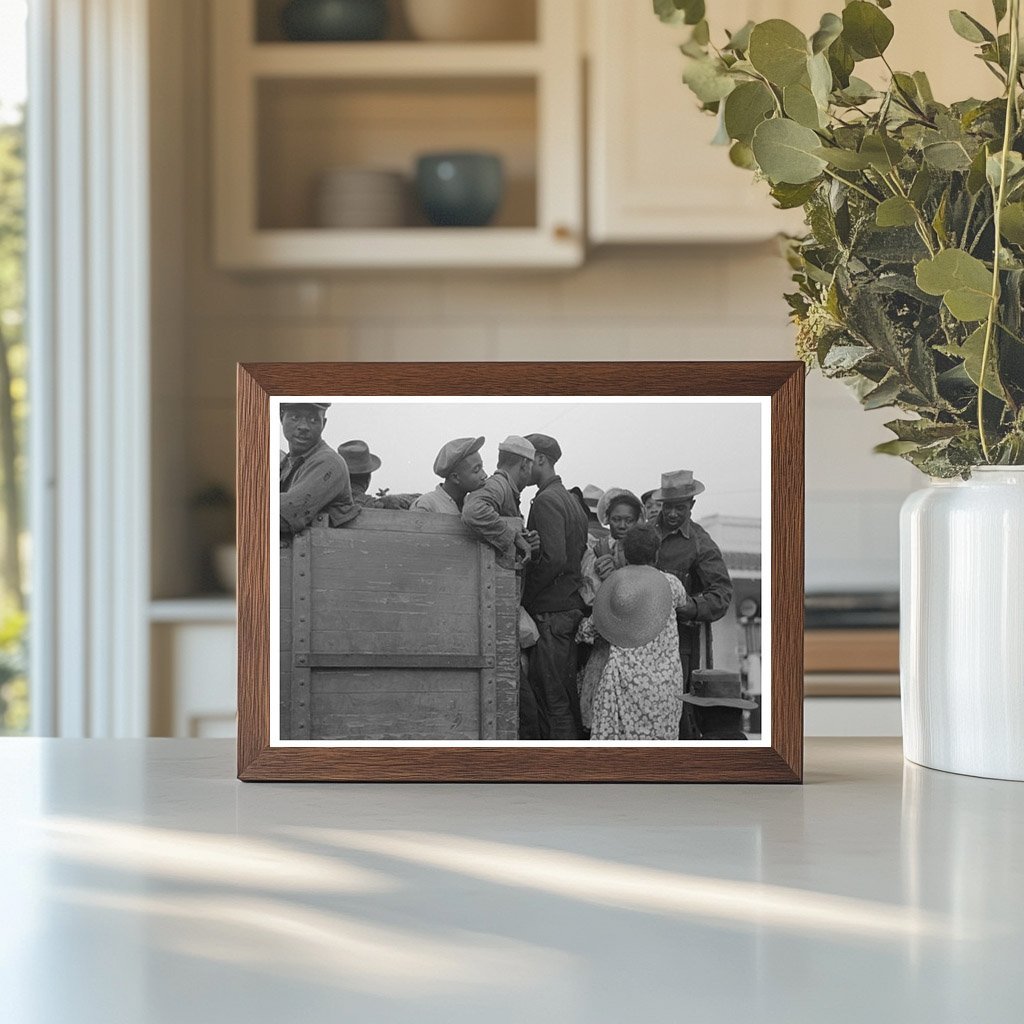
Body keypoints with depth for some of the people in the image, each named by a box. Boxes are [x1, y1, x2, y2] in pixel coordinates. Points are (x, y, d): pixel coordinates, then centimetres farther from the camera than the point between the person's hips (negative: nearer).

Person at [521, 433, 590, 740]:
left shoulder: (546, 501, -13)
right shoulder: (569, 499, 18)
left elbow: (553, 558, -22)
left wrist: (524, 598, -13)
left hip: (551, 612, -10)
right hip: (572, 608, 10)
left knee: (553, 698, -6)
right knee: (567, 695, 12)